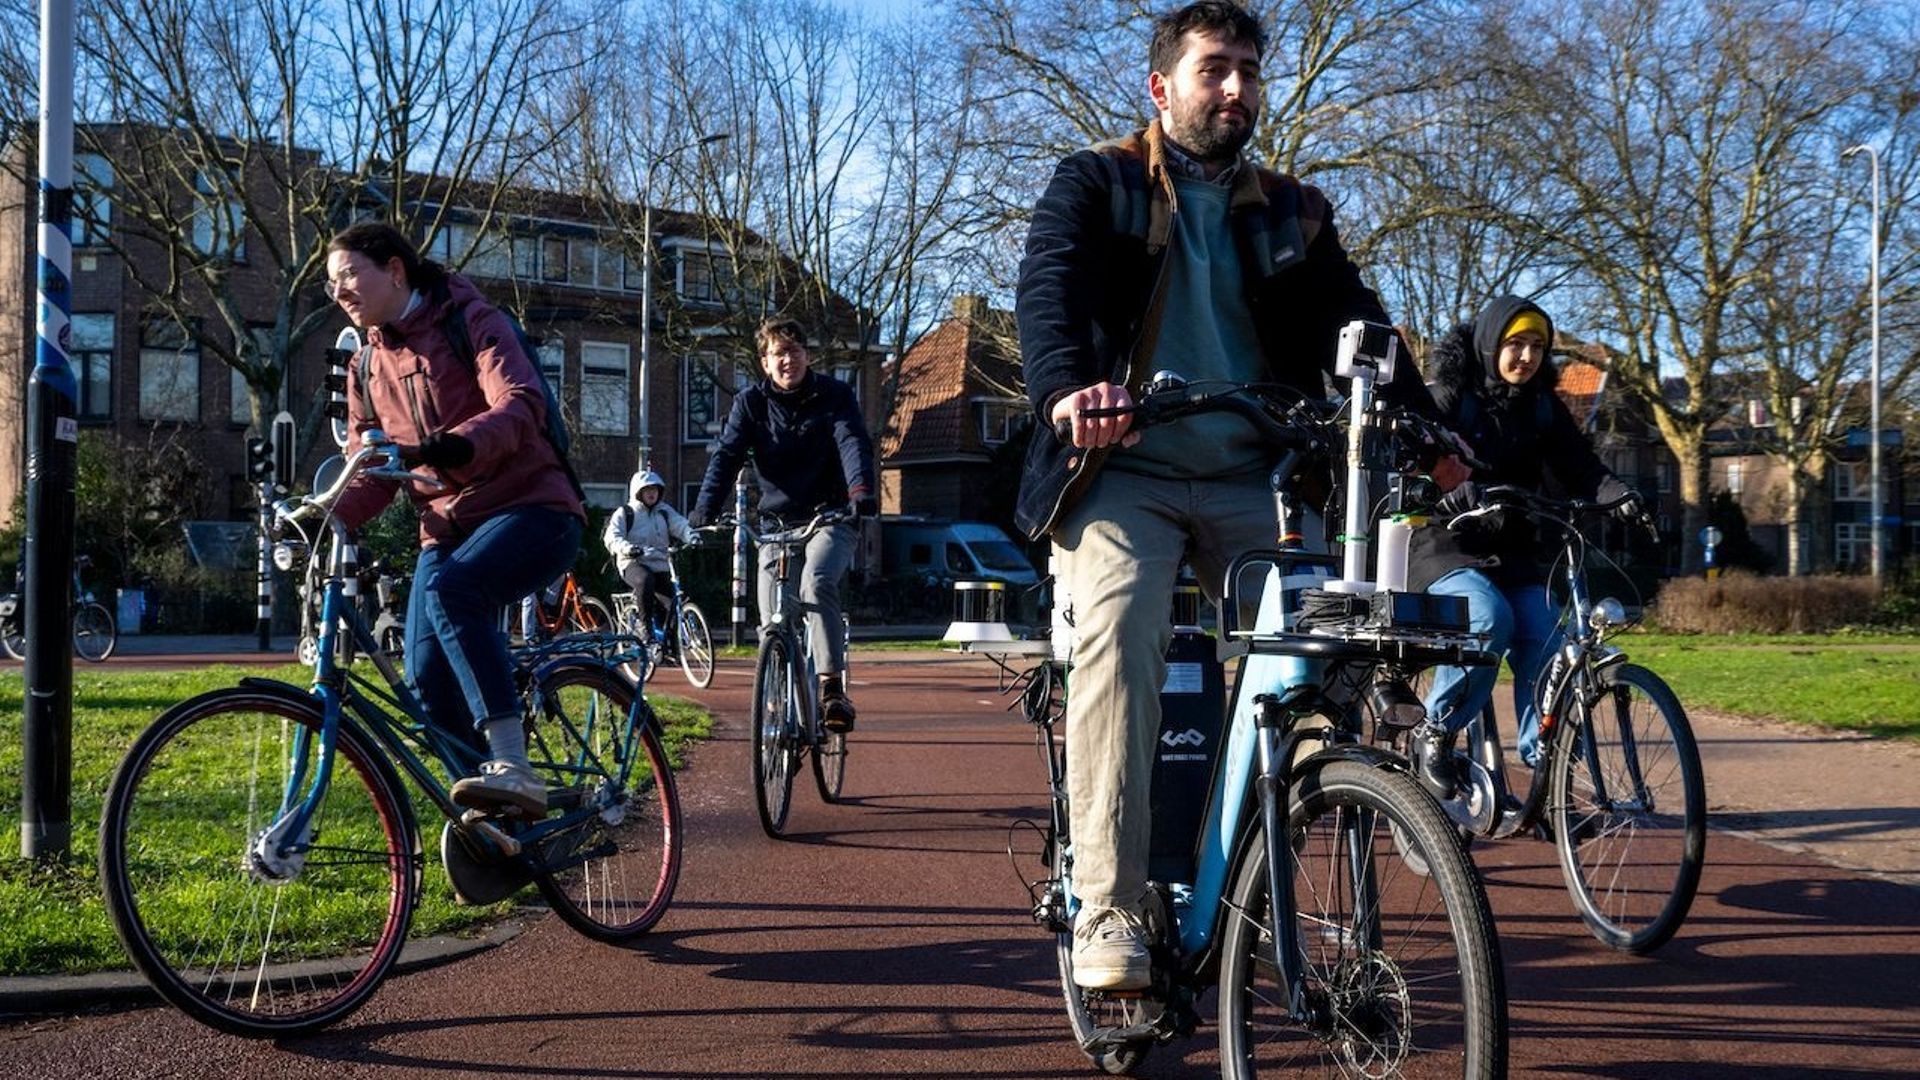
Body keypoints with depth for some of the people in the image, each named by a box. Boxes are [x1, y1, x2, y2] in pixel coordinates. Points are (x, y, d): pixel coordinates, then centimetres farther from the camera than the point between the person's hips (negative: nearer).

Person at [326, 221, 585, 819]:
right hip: (448, 525, 6)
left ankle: (512, 767, -37)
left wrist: (462, 444, -41)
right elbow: (374, 470, 15)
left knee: (449, 587, -34)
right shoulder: (367, 368, 15)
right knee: (429, 679, -9)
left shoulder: (473, 322, -5)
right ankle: (495, 813, 6)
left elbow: (522, 404, -21)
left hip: (531, 509, -6)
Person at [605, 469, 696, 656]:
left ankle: (671, 646, 9)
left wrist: (691, 536, -26)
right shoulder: (625, 513, 2)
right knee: (646, 581, -37)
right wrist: (627, 547, -33)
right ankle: (648, 626, -30)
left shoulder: (664, 511, 14)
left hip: (659, 564, 4)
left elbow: (679, 525, -2)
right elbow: (611, 537, -11)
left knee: (670, 601, -9)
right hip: (633, 563, -4)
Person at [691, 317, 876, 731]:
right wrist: (704, 511, -26)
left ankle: (833, 688, -31)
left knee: (816, 582, -31)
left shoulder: (834, 395, -5)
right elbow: (726, 456, -10)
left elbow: (854, 444, -20)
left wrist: (861, 491, -40)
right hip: (777, 520, 3)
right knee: (772, 620, -4)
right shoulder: (751, 402, 0)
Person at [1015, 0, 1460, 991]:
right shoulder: (1096, 183, 9)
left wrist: (1422, 429, -10)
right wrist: (1066, 389, -31)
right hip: (1126, 472, -3)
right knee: (1118, 633, -28)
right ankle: (1108, 909, -24)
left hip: (1250, 478, 3)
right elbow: (1049, 287, -10)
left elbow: (1353, 323, 7)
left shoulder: (1292, 214, 19)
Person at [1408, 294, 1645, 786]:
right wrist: (1453, 493, -38)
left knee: (1543, 641, -17)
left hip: (1515, 553, 5)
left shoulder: (1543, 406, 10)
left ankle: (1541, 760, -4)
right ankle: (1434, 732, -13)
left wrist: (1619, 495, -19)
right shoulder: (1450, 398, -5)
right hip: (1446, 547, -5)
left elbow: (1579, 466, 2)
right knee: (1489, 619, -31)